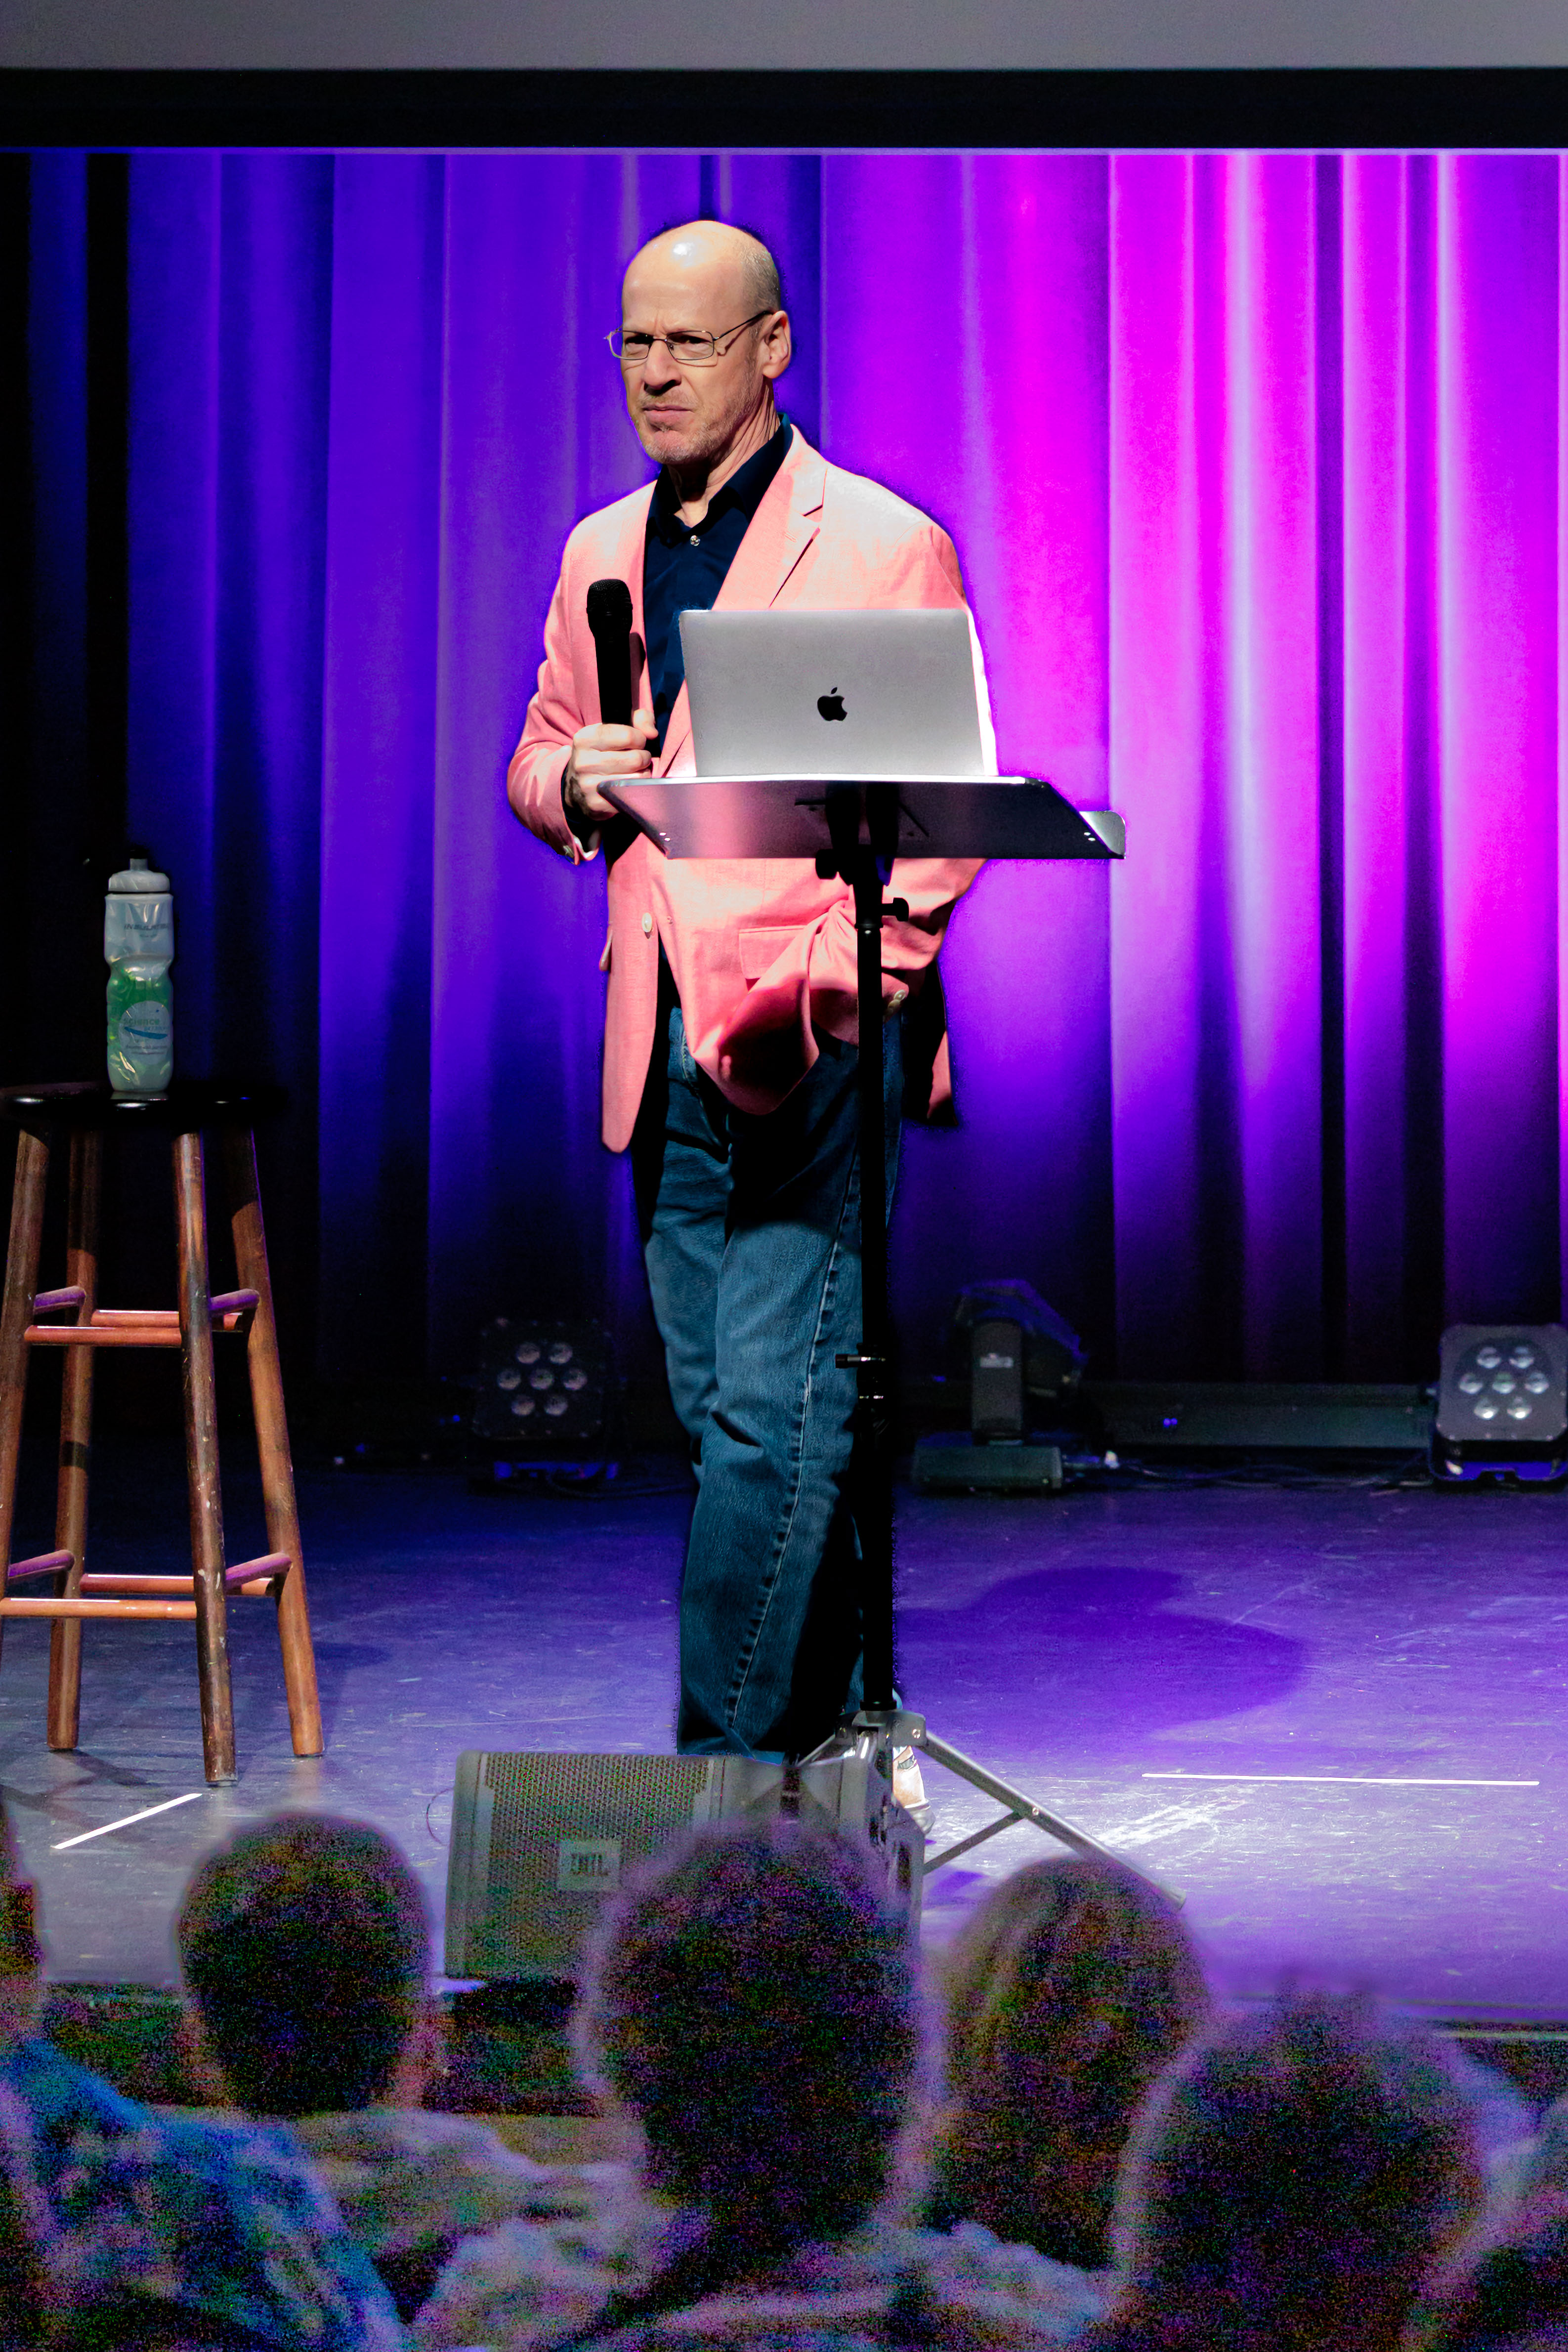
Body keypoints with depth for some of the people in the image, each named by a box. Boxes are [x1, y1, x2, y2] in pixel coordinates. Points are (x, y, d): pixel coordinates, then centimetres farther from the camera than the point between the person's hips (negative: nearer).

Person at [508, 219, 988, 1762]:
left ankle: (728, 1751, -8)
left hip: (817, 1045, -7)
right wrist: (576, 780, -2)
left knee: (772, 1405, -11)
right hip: (665, 1043, 7)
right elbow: (536, 763, 23)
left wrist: (829, 988, -18)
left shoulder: (886, 547, -3)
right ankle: (837, 1718, 21)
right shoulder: (601, 554, 16)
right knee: (716, 1403, 10)